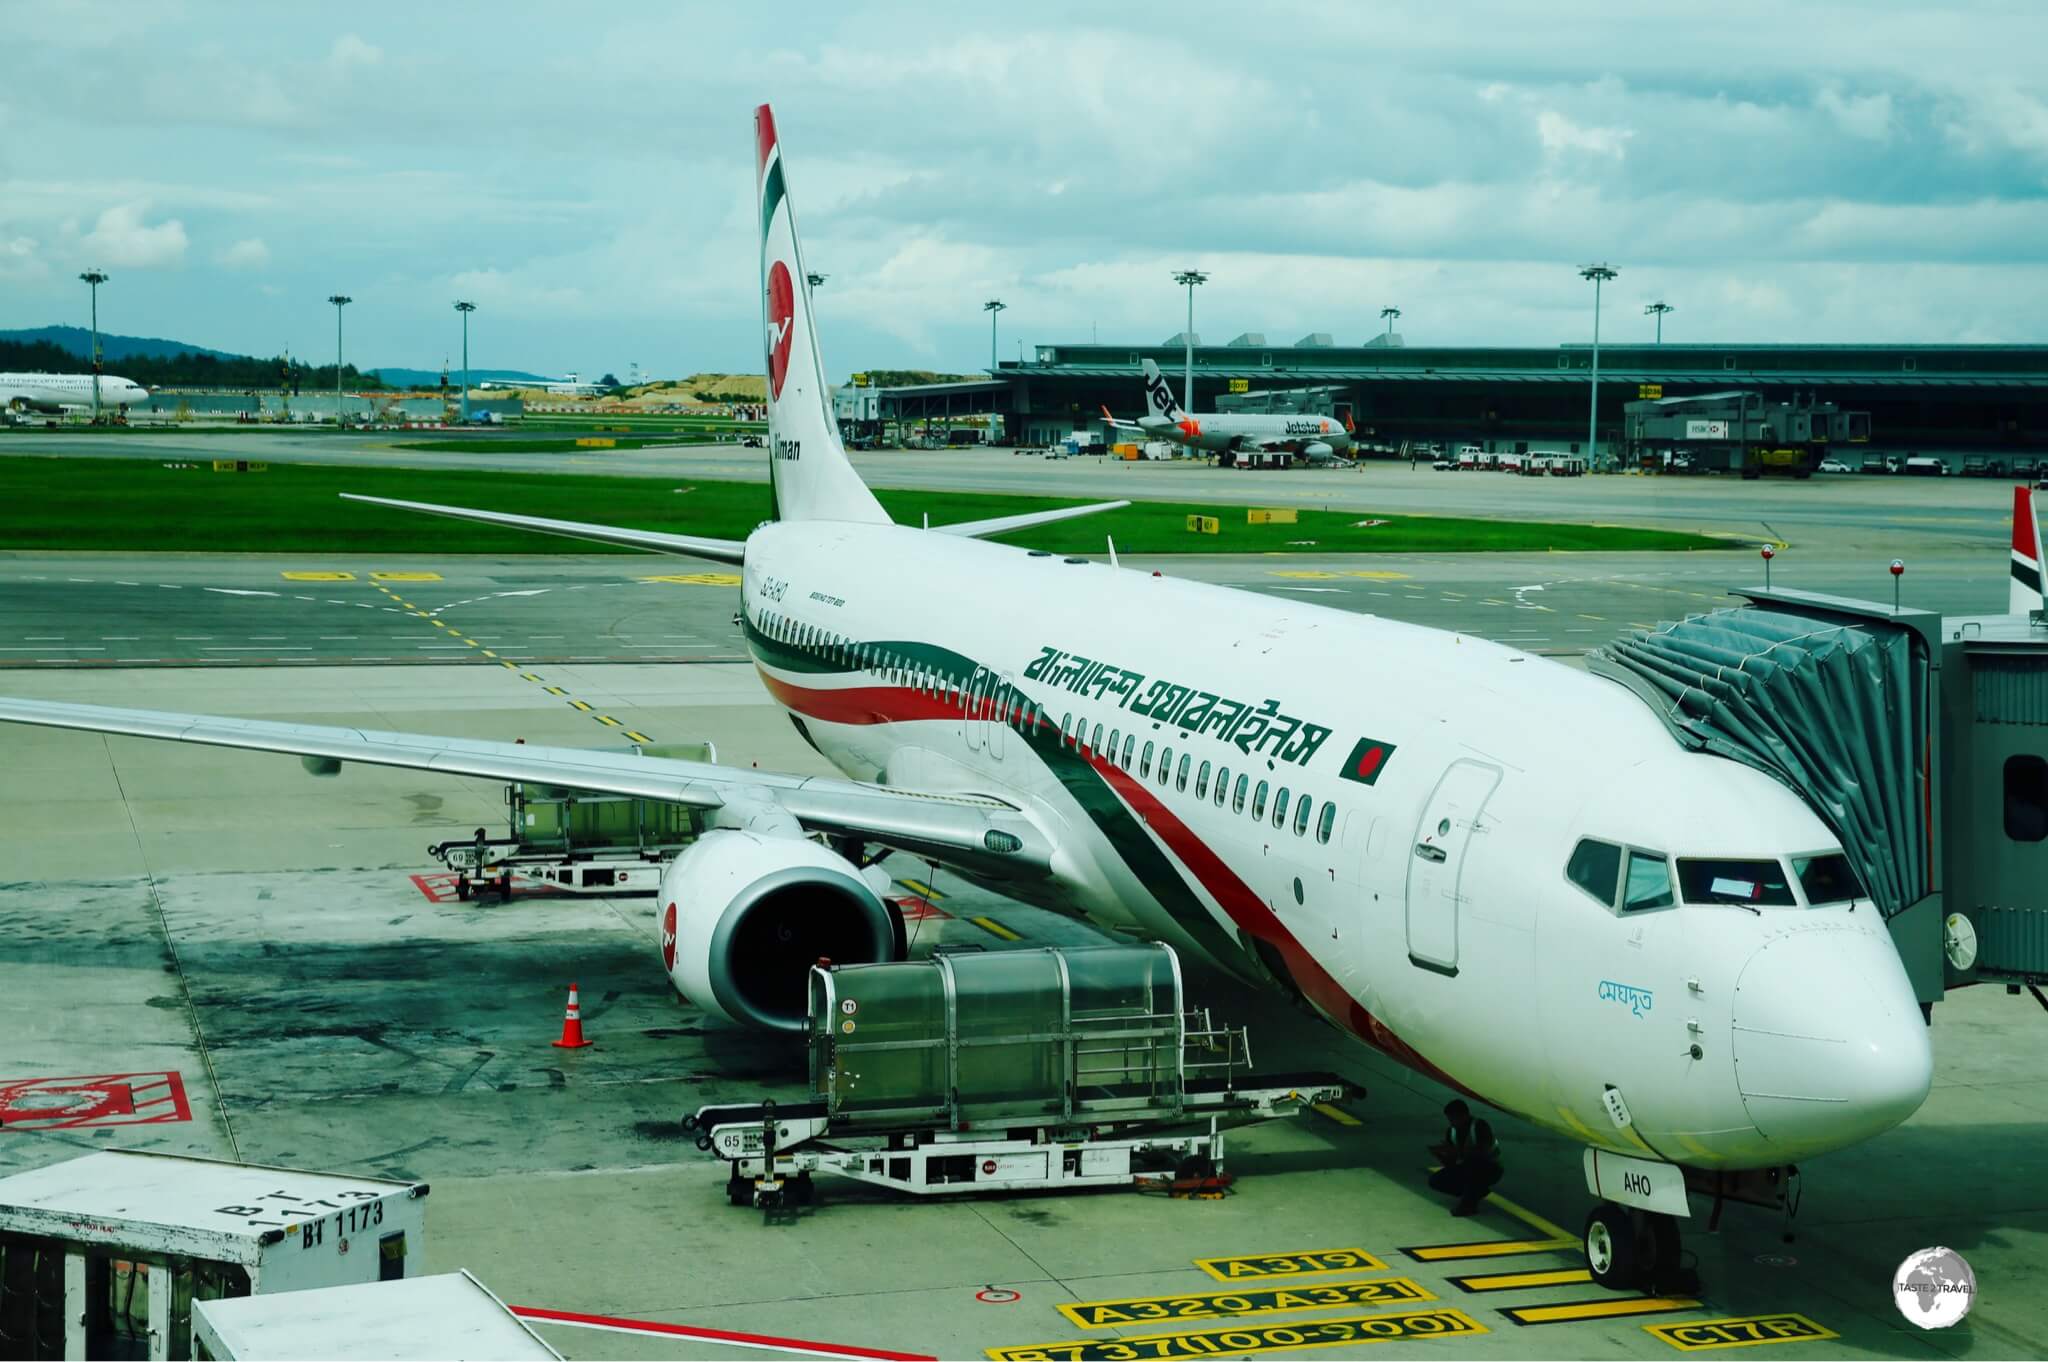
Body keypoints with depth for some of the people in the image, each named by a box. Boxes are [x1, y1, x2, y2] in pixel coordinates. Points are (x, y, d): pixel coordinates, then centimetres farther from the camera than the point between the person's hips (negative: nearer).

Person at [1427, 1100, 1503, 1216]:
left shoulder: (1480, 1127, -23)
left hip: (1490, 1169, -7)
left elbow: (1482, 1153, -38)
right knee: (1435, 1180, -8)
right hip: (1468, 1169, 7)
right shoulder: (1451, 1132, -5)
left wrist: (1458, 1152, -41)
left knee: (1471, 1160, -38)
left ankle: (1469, 1202, -23)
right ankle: (1477, 1192, 3)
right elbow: (1451, 1164, -3)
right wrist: (1439, 1153, -24)